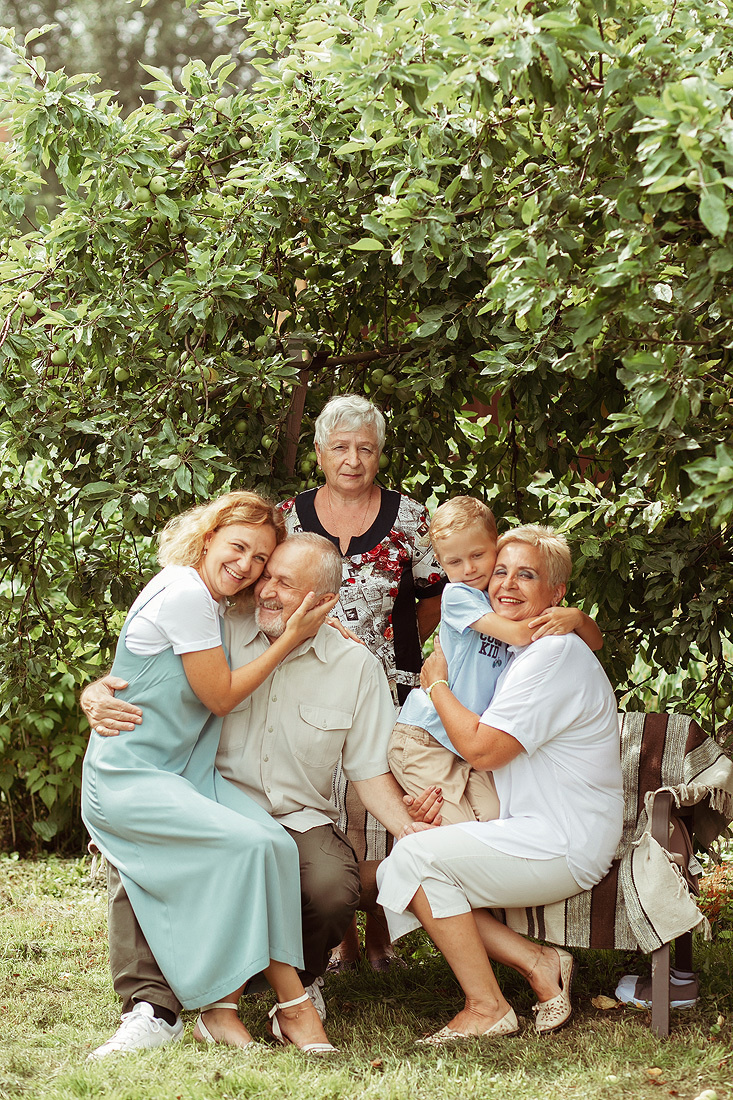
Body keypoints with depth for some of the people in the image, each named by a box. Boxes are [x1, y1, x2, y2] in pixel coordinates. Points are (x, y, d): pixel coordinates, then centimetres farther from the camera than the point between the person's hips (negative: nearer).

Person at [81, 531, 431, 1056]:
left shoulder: (356, 666, 3)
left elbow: (371, 771, 6)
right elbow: (131, 676, 7)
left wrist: (411, 830, -13)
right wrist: (96, 695, -18)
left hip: (299, 819, 0)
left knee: (334, 889, -31)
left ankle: (300, 981, 4)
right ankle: (152, 1006, -23)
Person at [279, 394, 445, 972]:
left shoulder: (408, 517, 4)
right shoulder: (290, 516, 7)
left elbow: (437, 593, 11)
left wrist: (400, 649, 7)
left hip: (387, 686, -1)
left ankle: (380, 931, 11)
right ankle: (338, 937, 9)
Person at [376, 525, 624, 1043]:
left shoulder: (555, 654, -16)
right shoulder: (522, 653, 19)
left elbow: (482, 747, -21)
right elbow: (490, 756, 22)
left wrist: (437, 683, -5)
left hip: (561, 846, -10)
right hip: (532, 835, 10)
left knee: (415, 858, -19)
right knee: (392, 874, 2)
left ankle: (488, 1008, -11)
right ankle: (537, 961, -2)